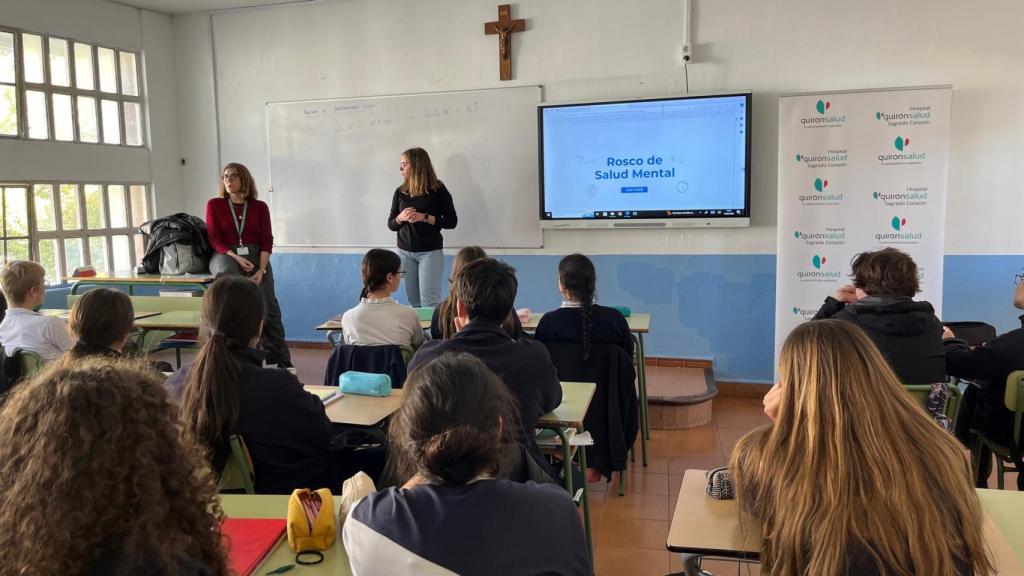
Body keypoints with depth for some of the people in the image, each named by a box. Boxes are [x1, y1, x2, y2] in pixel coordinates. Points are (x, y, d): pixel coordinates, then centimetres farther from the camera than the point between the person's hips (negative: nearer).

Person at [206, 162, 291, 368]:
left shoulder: (259, 207, 9)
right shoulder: (214, 205, 8)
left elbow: (267, 240, 3)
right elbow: (215, 239, 1)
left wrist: (261, 270, -12)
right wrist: (236, 258, -16)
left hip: (255, 256, 1)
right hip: (226, 255, -1)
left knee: (269, 307, -10)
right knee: (226, 271, -39)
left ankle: (282, 362, -5)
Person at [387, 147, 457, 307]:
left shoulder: (438, 190, -6)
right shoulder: (400, 192, 5)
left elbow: (451, 221, -7)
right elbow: (391, 224, 10)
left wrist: (424, 217, -18)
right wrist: (400, 218, -12)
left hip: (430, 252, -4)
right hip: (405, 252, 4)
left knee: (429, 302, -7)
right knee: (414, 302, 7)